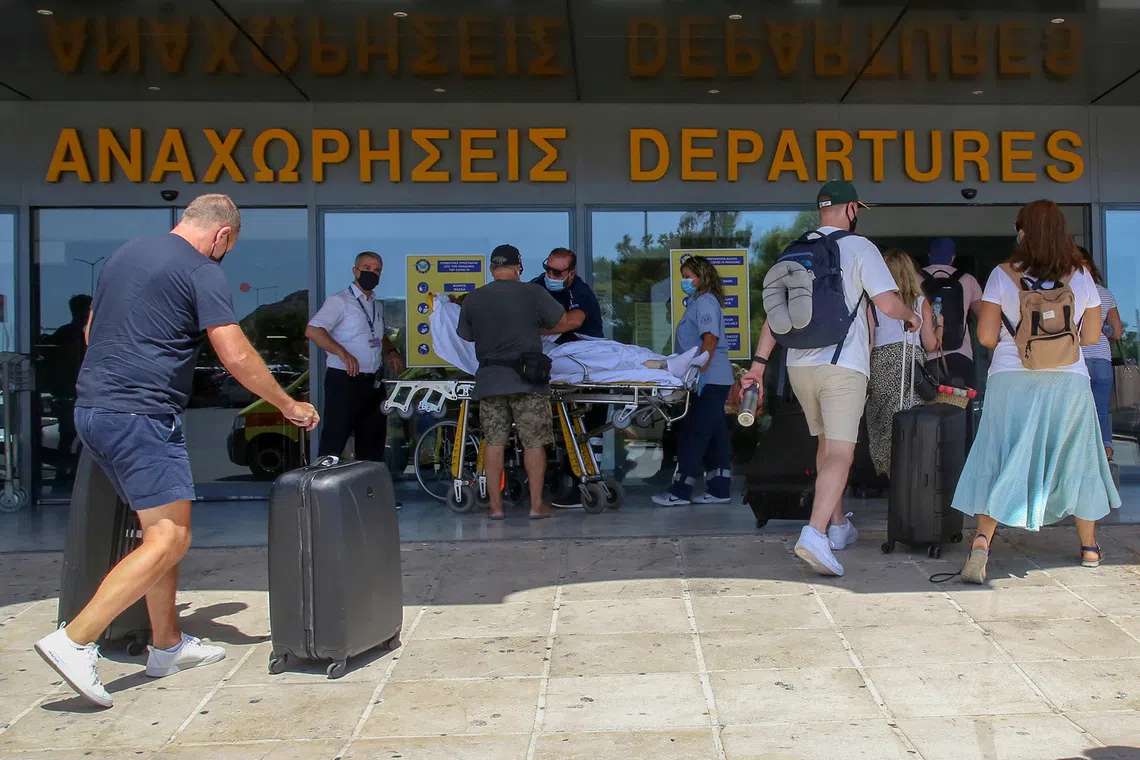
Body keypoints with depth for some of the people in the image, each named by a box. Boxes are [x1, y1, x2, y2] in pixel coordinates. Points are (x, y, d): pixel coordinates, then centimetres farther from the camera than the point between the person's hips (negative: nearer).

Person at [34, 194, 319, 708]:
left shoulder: (125, 255, 18)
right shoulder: (202, 272, -7)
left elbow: (91, 330, 27)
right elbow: (236, 357, -12)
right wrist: (289, 406, 0)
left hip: (92, 410, 10)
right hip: (141, 416, -10)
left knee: (161, 530, 16)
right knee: (169, 540, -9)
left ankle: (168, 645, 21)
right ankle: (74, 641, -14)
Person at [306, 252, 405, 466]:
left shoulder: (377, 306, 17)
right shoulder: (340, 301, -7)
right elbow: (312, 330, -19)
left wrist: (391, 352, 10)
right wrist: (342, 353, -30)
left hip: (373, 383, 8)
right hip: (344, 381, -8)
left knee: (373, 440, 13)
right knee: (334, 442, -6)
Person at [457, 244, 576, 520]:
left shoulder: (472, 299, 3)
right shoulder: (533, 293, -4)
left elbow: (466, 336, 14)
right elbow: (564, 323, 3)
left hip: (489, 380, 3)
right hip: (527, 380, -3)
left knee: (494, 442, 8)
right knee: (534, 442, 4)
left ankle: (495, 505, 11)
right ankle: (537, 505, 6)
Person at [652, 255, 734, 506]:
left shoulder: (705, 301, -9)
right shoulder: (697, 302, 21)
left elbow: (710, 338, -19)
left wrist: (700, 371, -24)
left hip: (709, 380, -10)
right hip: (713, 380, 10)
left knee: (694, 433, -8)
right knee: (714, 435, 10)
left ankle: (680, 491, -5)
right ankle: (719, 490, 14)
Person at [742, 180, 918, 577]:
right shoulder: (858, 247, -3)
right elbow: (889, 303, -10)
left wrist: (759, 362, 8)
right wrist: (912, 318, 11)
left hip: (799, 364, 6)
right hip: (843, 365, -6)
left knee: (826, 443, 21)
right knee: (840, 453, -10)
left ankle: (838, 526, 30)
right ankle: (814, 535, -26)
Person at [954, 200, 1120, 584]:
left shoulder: (1003, 275, -5)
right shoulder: (1081, 276, 1)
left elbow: (986, 336, -6)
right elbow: (1092, 336, 7)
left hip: (1011, 379, -1)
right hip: (1069, 380, 2)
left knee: (1002, 462, 2)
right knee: (1076, 460, 17)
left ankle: (982, 540, -17)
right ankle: (1089, 546, 30)